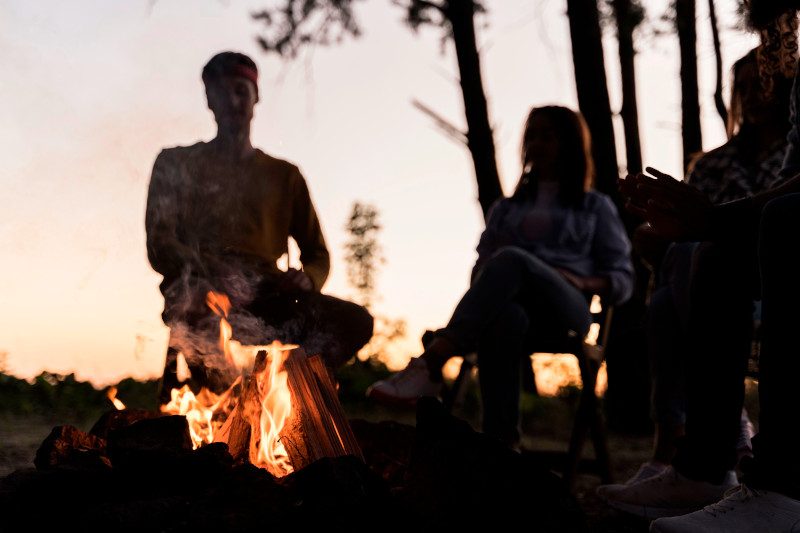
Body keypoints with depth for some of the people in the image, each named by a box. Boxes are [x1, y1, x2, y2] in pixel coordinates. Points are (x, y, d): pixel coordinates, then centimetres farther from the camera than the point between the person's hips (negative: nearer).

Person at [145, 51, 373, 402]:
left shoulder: (284, 175, 27)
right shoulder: (177, 164, 21)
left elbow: (317, 254, 24)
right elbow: (159, 246, 7)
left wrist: (306, 280, -3)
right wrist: (207, 278, -16)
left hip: (267, 298, 3)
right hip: (203, 298, -2)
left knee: (355, 322, -29)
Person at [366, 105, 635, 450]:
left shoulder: (596, 208, 26)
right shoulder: (505, 208, 35)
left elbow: (622, 280, 17)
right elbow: (480, 269, 27)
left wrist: (581, 281, -4)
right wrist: (487, 274, 2)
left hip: (568, 311, -2)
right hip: (514, 305, 2)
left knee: (511, 260, -37)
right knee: (506, 316, -40)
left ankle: (428, 367, -50)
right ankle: (502, 444, -54)